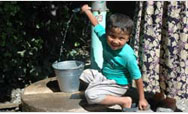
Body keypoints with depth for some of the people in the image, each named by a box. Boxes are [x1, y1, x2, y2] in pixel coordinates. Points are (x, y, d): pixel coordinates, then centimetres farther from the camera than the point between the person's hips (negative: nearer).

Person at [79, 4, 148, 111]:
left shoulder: (128, 55, -32)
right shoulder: (105, 38, -16)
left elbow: (137, 77, -22)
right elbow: (96, 24, 4)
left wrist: (142, 99, -16)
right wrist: (87, 10, 19)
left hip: (117, 85, -8)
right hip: (104, 76, 8)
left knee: (90, 95, -24)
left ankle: (125, 101, -16)